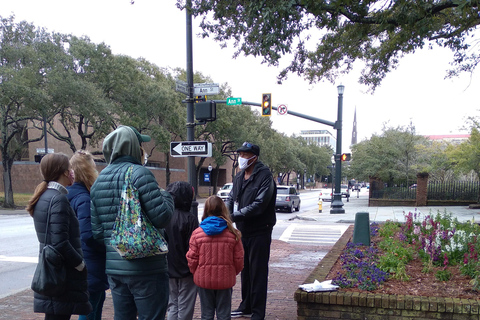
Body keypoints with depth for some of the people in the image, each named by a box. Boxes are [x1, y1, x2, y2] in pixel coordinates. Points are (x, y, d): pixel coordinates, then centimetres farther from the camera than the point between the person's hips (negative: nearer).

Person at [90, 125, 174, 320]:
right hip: (146, 267, -7)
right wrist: (166, 196, 0)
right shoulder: (139, 173, -13)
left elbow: (96, 231, 9)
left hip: (114, 267, 7)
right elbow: (162, 218, -18)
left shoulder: (98, 181, 9)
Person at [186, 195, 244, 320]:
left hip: (203, 280, 0)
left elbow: (192, 258, -6)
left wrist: (195, 273, 13)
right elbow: (239, 259, -2)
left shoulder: (197, 233, -10)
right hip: (226, 280, 0)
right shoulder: (233, 234, -9)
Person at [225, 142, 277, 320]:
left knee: (258, 273, 0)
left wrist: (234, 216, -25)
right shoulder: (239, 177, 10)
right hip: (243, 231, 8)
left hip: (259, 232, -7)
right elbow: (231, 199, 10)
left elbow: (259, 205, -24)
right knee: (245, 270, 17)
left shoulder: (264, 177, -16)